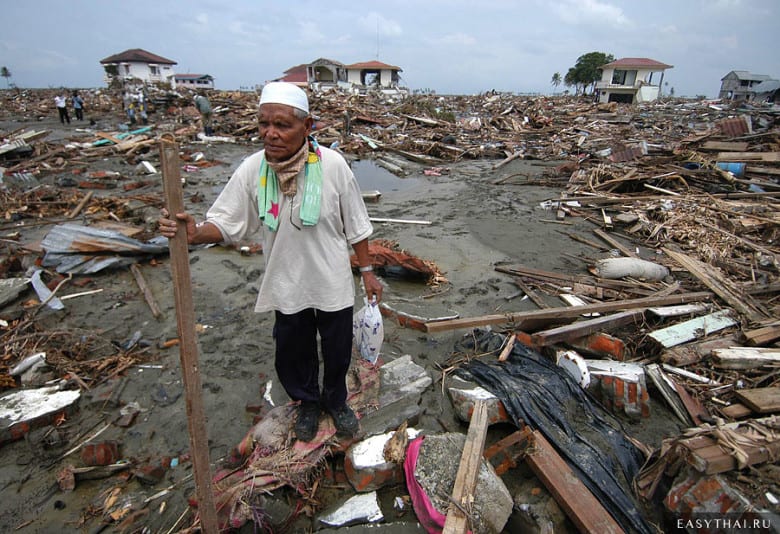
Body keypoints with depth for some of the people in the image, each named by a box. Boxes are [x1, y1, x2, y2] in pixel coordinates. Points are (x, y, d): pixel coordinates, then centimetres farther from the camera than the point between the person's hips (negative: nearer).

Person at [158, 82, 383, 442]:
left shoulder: (332, 165, -17)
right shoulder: (252, 170, -12)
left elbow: (356, 224, -7)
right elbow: (226, 222, -7)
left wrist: (367, 271, -1)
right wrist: (196, 234, -28)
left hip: (333, 286, -1)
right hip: (287, 288, 2)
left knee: (338, 351, 18)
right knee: (292, 356, 19)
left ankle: (336, 401, 50)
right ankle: (307, 403, 51)